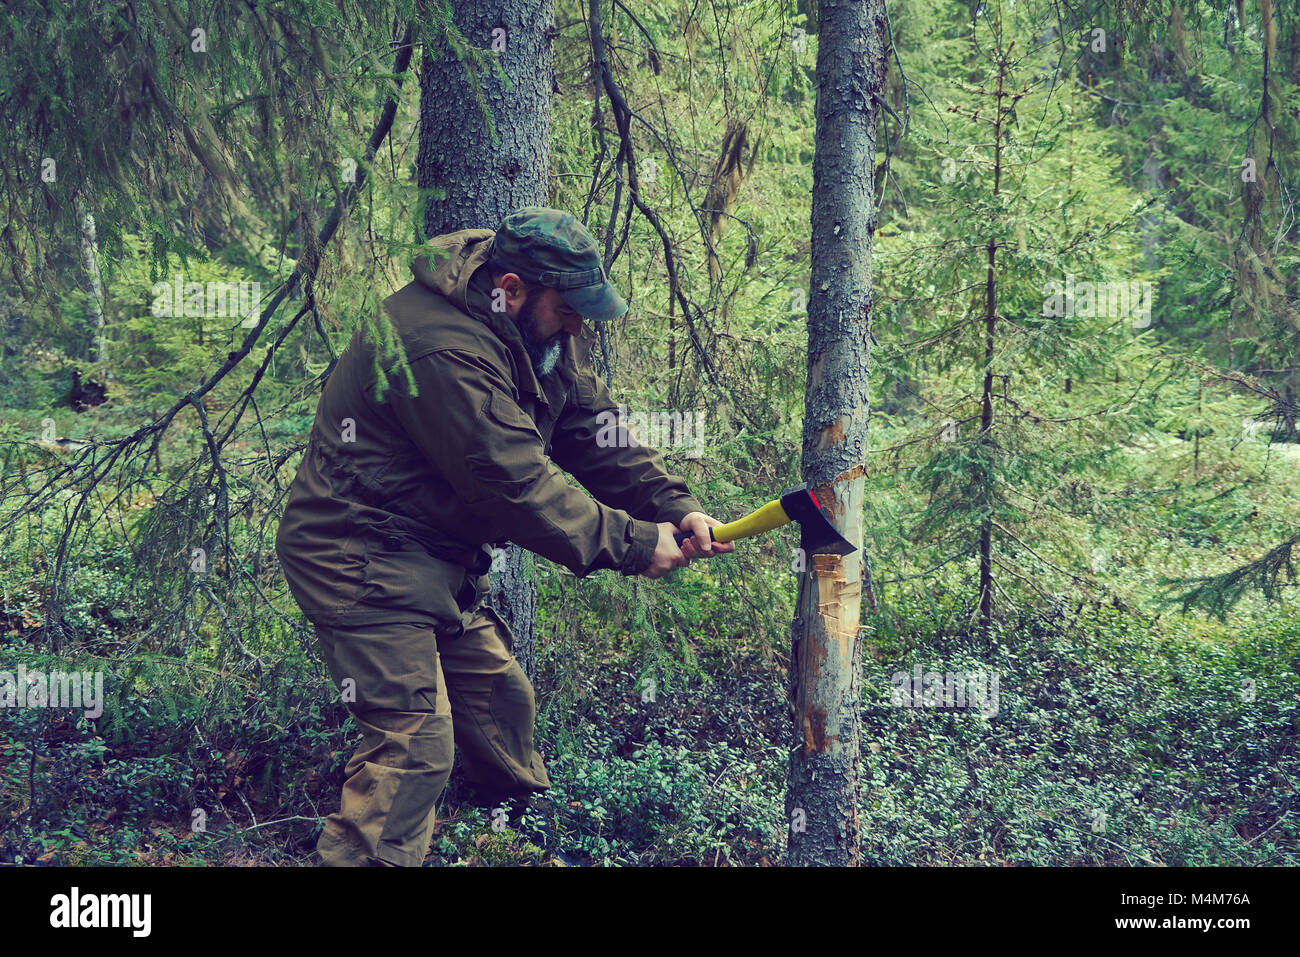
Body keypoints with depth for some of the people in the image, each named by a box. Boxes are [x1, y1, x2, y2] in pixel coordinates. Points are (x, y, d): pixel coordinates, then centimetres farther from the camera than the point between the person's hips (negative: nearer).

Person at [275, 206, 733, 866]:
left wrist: (673, 505, -12)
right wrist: (632, 544, -24)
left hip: (437, 554, 10)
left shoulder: (541, 332, 4)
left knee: (500, 696, 18)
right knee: (414, 741, -15)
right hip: (361, 558, -10)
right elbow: (517, 483, -29)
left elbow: (594, 431, 2)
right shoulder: (442, 349, -29)